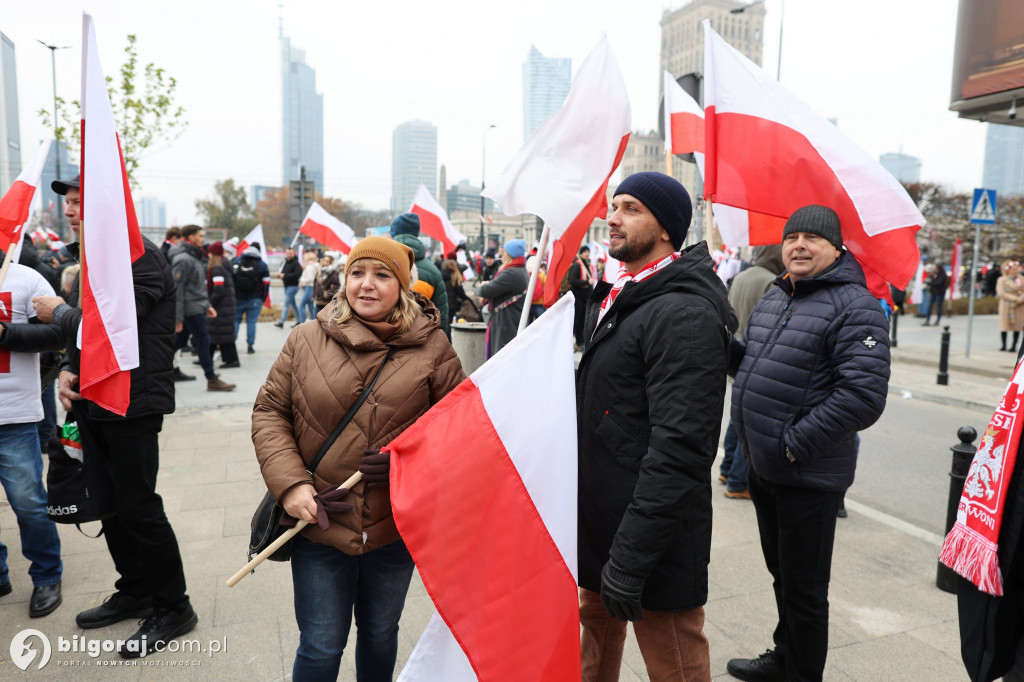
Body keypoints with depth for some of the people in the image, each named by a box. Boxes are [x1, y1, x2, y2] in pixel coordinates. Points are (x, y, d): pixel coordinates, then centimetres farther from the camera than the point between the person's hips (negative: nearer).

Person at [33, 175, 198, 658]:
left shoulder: (138, 256, -15)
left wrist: (57, 312, -6)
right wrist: (69, 370, 4)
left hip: (131, 405, -9)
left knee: (138, 508, -3)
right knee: (111, 504, 17)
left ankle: (173, 608, 12)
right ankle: (136, 592, 33)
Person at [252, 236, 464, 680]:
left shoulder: (432, 346, -4)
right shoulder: (306, 340, -2)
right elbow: (269, 411, 1)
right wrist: (290, 483, -11)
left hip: (396, 527, 1)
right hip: (320, 524, 0)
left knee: (380, 634, 22)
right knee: (321, 646, 12)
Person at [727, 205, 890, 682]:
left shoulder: (855, 307, -16)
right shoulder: (774, 298, 10)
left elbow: (864, 396, -24)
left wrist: (794, 445, -22)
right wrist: (727, 346, -2)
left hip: (807, 476, -8)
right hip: (764, 468, 8)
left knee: (804, 589, 9)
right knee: (780, 572, 25)